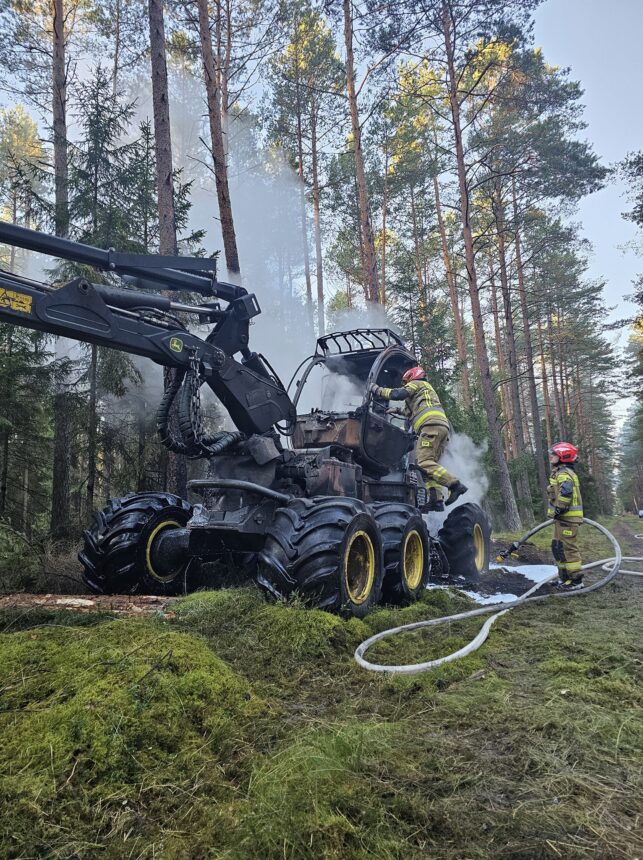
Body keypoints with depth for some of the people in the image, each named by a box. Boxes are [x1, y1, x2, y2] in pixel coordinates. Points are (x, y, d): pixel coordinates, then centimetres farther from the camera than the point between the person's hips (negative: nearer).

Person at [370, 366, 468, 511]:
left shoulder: (416, 383, 15)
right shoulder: (428, 389, 41)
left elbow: (398, 394, -2)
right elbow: (412, 411, 48)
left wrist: (377, 389, 8)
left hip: (431, 424, -9)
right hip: (443, 426, 9)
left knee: (424, 462, -17)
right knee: (430, 463, 4)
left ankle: (455, 484, -29)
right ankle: (436, 500, -10)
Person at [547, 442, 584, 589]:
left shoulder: (563, 473, -15)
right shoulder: (561, 472, 19)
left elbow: (566, 492, -31)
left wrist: (559, 509, -23)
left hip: (567, 518, -11)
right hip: (563, 518, 11)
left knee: (568, 549, -5)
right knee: (558, 548, 17)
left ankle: (576, 580, 2)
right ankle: (564, 577, 25)